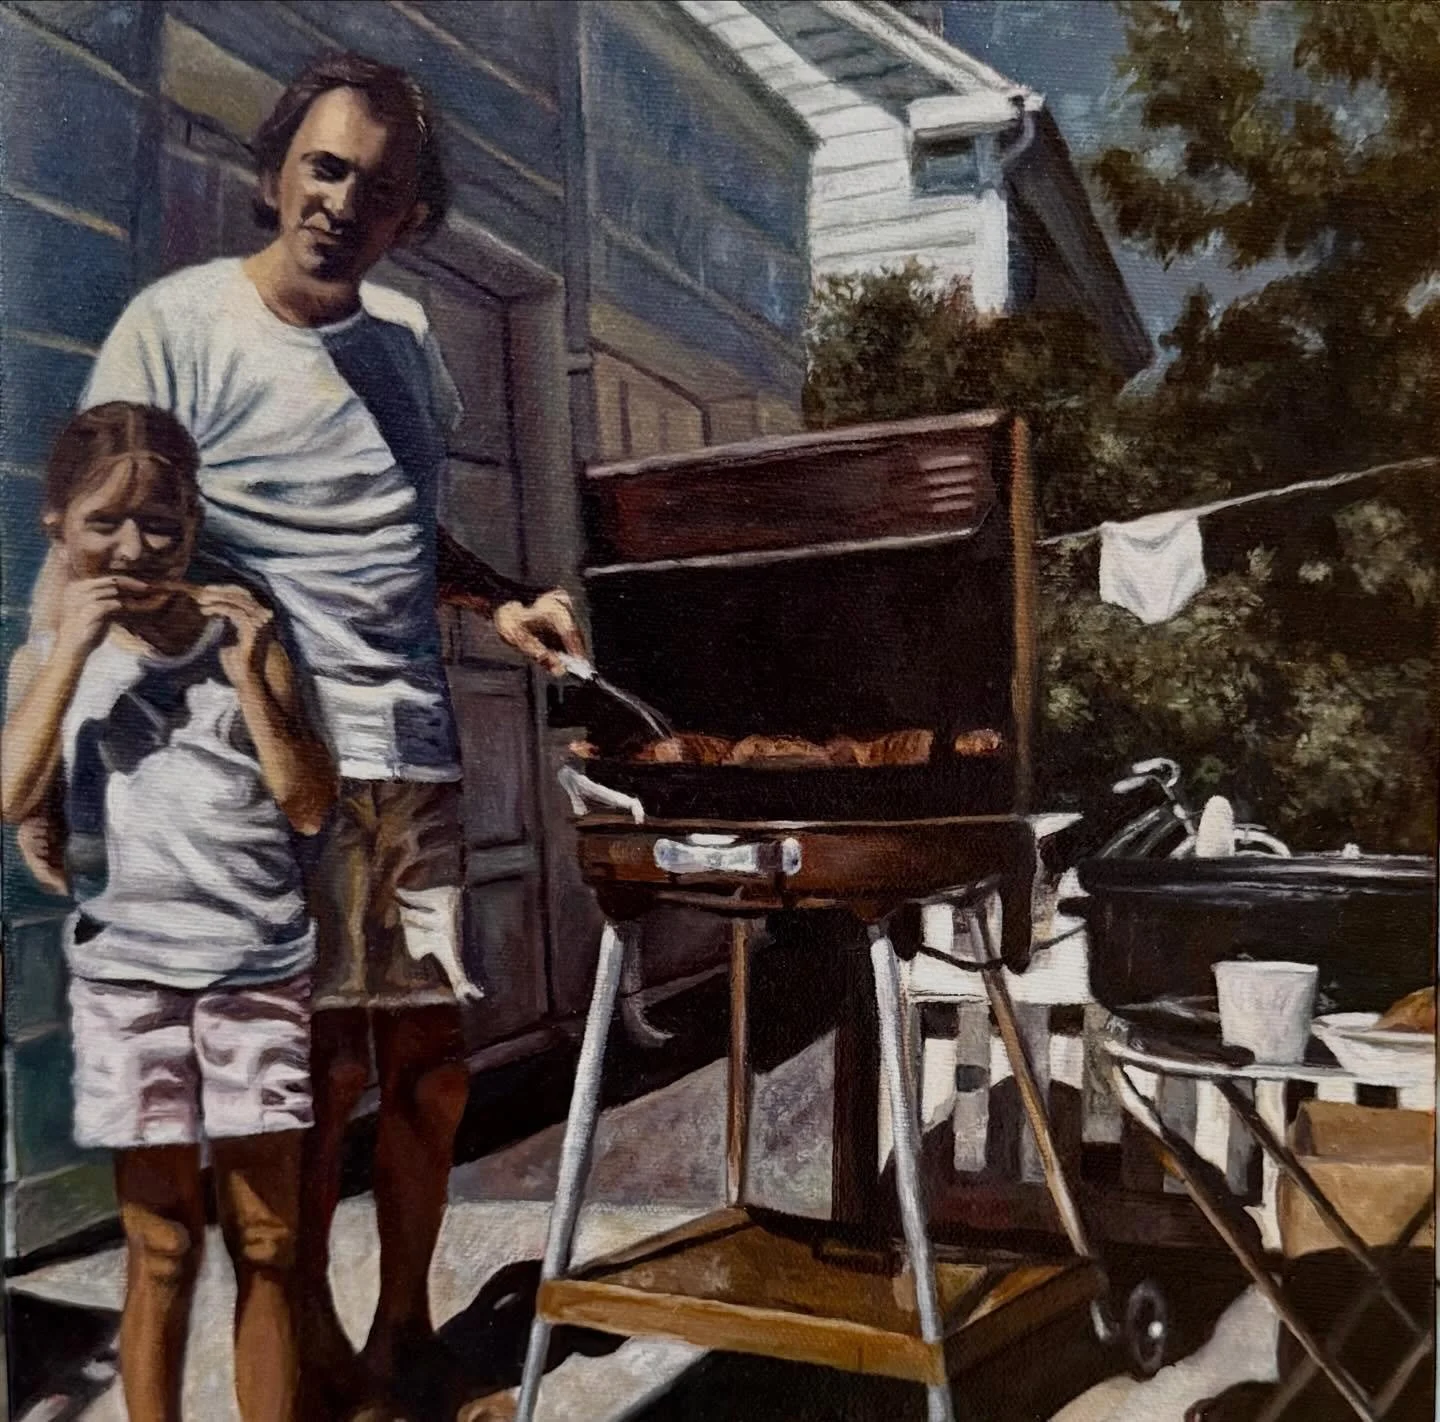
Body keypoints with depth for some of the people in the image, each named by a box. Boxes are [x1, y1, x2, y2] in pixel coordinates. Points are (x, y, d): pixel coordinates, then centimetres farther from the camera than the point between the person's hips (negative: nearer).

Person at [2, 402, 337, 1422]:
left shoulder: (243, 640, 3)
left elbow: (309, 808, -3)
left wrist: (247, 679, -12)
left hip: (261, 967, 0)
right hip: (127, 973, 0)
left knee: (268, 1243, 8)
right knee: (163, 1248, 5)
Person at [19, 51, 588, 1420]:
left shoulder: (409, 337, 15)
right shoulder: (176, 324, -2)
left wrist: (501, 601, 10)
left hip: (417, 758, 6)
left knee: (430, 1063, 10)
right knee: (318, 1068, -3)